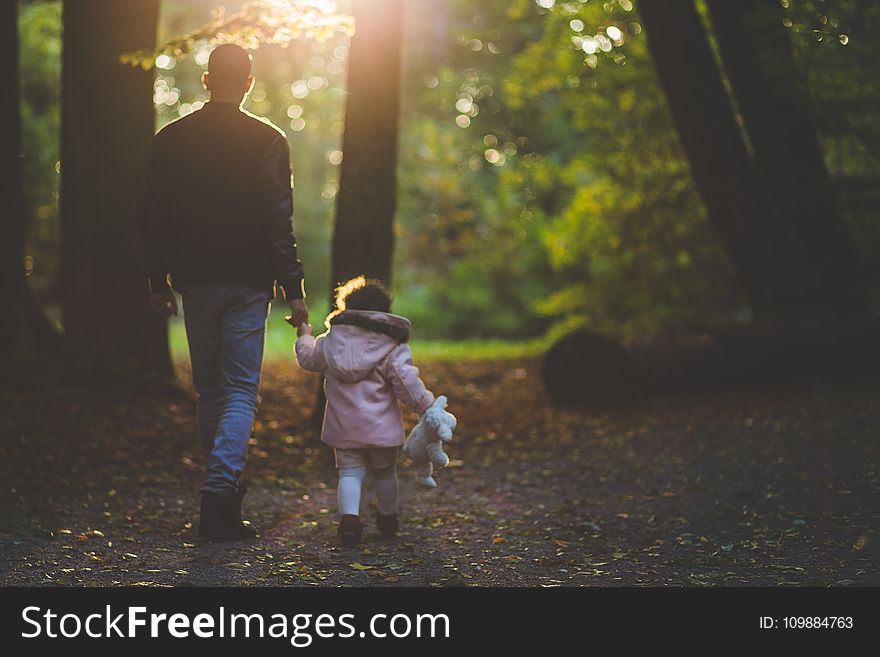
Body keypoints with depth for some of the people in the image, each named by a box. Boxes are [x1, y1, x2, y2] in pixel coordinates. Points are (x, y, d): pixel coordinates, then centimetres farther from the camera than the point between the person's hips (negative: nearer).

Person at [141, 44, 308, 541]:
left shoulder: (172, 139, 3)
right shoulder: (267, 140, -6)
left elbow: (154, 216, 5)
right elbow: (279, 221, -10)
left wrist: (158, 281, 14)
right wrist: (294, 288, -6)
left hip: (195, 280, 3)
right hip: (248, 283, -3)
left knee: (209, 390, 15)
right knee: (241, 391, 0)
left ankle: (226, 486, 25)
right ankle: (221, 491, -15)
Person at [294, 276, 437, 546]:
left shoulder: (331, 340, 3)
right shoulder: (393, 346, -8)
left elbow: (308, 358, 19)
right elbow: (407, 382, -14)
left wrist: (304, 337, 38)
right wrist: (427, 405, -3)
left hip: (343, 428, 1)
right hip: (381, 427, -1)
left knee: (349, 473, 4)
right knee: (385, 472, 18)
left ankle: (349, 516, -20)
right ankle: (388, 519, 33)